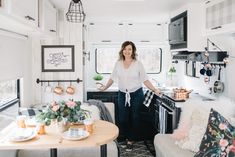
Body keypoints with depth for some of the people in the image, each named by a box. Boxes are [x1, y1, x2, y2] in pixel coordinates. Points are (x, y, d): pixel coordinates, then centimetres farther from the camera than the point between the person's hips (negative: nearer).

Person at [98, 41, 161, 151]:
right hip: (122, 94, 2)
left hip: (136, 94, -2)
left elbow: (145, 80, -4)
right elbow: (112, 78, 12)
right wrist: (105, 87, 9)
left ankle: (131, 141, 21)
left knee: (134, 119, 5)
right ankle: (127, 139, 24)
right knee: (122, 119, 3)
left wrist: (154, 90, -13)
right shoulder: (118, 64, 2)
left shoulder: (138, 64, -5)